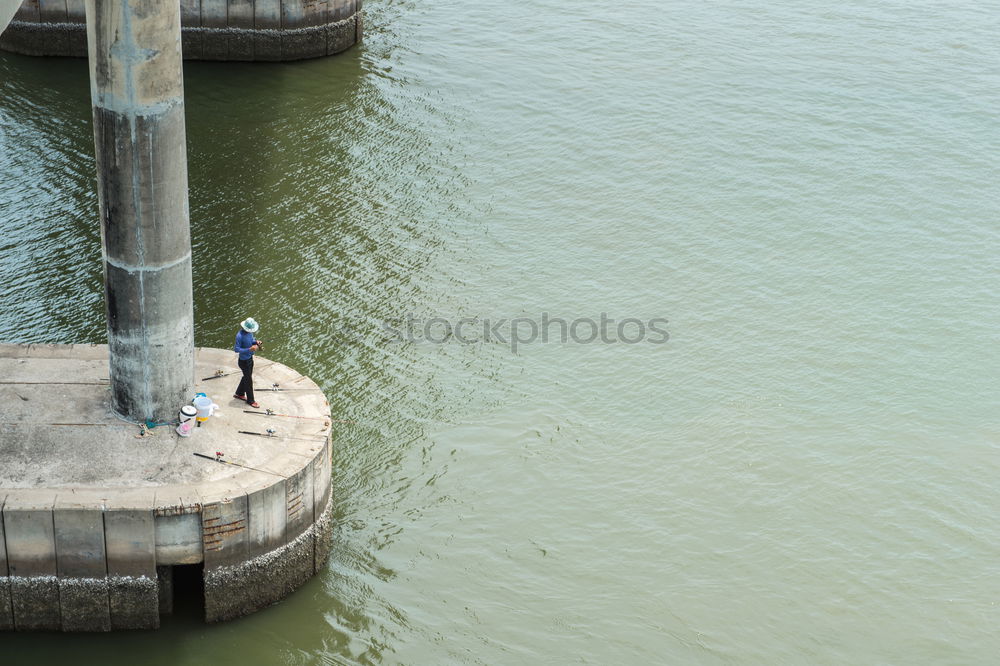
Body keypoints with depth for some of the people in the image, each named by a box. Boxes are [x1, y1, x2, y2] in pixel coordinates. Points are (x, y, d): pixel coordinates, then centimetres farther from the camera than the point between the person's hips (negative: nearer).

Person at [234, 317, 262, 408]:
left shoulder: (249, 332, -5)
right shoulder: (240, 336, -30)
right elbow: (236, 349, -27)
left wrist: (256, 341, -9)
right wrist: (249, 349, -34)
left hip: (250, 358, 8)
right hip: (244, 361, -8)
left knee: (247, 377, 24)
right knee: (248, 380, 5)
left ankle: (239, 394, 44)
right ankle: (250, 400, 21)